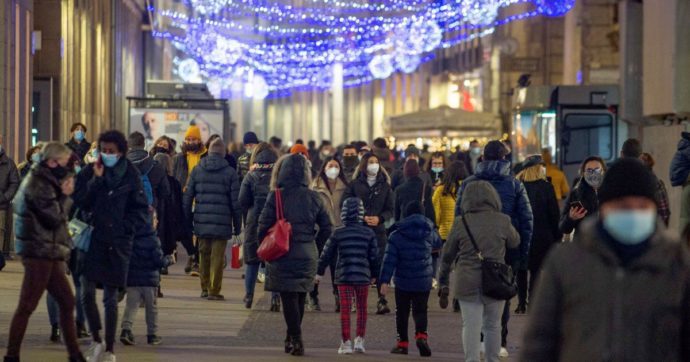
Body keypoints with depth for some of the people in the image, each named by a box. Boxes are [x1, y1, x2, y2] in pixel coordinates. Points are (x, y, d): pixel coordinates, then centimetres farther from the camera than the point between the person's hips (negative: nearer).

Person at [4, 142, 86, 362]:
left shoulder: (46, 182, 18)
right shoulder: (38, 185, -13)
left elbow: (60, 217, 19)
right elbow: (55, 217, -17)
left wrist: (64, 194, 4)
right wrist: (65, 196, -6)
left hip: (50, 253, 10)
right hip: (40, 253, -10)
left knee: (66, 302, 11)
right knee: (27, 306, -7)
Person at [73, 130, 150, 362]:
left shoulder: (131, 176, 0)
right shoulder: (89, 172, 3)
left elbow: (141, 210, 3)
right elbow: (79, 201, -6)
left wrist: (125, 227, -8)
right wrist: (95, 180, -13)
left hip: (117, 243, -1)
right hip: (93, 238, 1)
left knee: (110, 297, 2)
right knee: (87, 293, -6)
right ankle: (96, 340, 13)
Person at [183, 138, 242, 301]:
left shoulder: (197, 170, 6)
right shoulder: (230, 172, -2)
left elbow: (188, 197, 6)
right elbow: (236, 202, -3)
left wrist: (188, 220, 12)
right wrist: (237, 226, 4)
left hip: (201, 222, 3)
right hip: (222, 224, -3)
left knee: (204, 255, 16)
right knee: (218, 257, 1)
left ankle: (205, 288, 22)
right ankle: (214, 291, 0)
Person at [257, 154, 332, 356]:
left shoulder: (276, 197, -9)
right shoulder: (313, 198, 2)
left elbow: (263, 226, -9)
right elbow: (327, 227, 4)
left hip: (284, 256, -4)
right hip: (307, 255, 4)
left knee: (289, 298, 0)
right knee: (300, 297, 15)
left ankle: (296, 339, -9)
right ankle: (292, 339, 22)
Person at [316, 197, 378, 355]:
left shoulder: (337, 233, -2)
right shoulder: (369, 233, 0)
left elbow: (326, 255, 3)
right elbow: (374, 256, 4)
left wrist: (319, 272, 14)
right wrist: (374, 275, 17)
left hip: (343, 276, -1)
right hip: (363, 276, 1)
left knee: (345, 309, 1)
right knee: (362, 308, 14)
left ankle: (346, 342, -3)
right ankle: (360, 340, 12)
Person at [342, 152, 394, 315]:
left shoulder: (385, 186, 10)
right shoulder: (355, 184, 6)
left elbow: (390, 210, 9)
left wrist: (379, 218, -11)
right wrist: (361, 217, -12)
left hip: (378, 230, 1)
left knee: (380, 265, -7)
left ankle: (382, 300, -9)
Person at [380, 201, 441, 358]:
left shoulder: (397, 236, -7)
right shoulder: (429, 232, 0)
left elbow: (389, 260, -10)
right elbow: (438, 243, 23)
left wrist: (385, 281, -10)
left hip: (403, 282, -1)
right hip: (424, 282, 1)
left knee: (402, 312, 11)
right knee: (420, 310, 7)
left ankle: (402, 343, 13)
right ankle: (421, 334, -18)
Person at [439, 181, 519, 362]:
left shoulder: (460, 223, -1)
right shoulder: (502, 221, -3)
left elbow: (447, 256, 5)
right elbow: (515, 242, 16)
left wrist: (444, 285, 14)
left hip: (467, 284, -1)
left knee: (471, 326, 1)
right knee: (493, 326, 14)